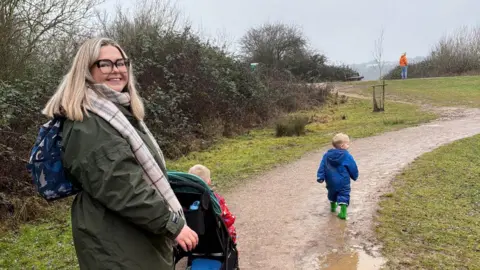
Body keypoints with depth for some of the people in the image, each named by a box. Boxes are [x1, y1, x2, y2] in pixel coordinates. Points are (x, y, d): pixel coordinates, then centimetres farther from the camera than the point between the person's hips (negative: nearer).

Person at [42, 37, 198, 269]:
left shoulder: (121, 110, 11)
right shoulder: (86, 125, -20)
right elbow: (122, 188, -26)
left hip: (142, 234, 10)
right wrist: (172, 224, -21)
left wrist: (169, 220, 21)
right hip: (115, 244, -10)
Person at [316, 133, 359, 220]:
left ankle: (333, 206, 46)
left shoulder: (327, 155, -2)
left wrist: (320, 177, 1)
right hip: (343, 182, -5)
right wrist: (355, 176, 12)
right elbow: (353, 168, -6)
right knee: (344, 195, 3)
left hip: (331, 182, 5)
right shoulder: (347, 156, -14)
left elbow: (322, 167, -3)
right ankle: (343, 212, -8)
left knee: (332, 193, 27)